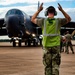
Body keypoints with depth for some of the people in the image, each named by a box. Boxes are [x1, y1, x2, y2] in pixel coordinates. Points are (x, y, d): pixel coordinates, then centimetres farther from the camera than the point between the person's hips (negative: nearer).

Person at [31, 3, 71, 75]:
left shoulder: (43, 21, -6)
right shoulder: (58, 21, -6)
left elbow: (33, 19, 9)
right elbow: (68, 19, 10)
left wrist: (39, 10, 6)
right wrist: (62, 10, 2)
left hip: (46, 46, 1)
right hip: (56, 46, 0)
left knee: (47, 66, 9)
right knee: (55, 66, 5)